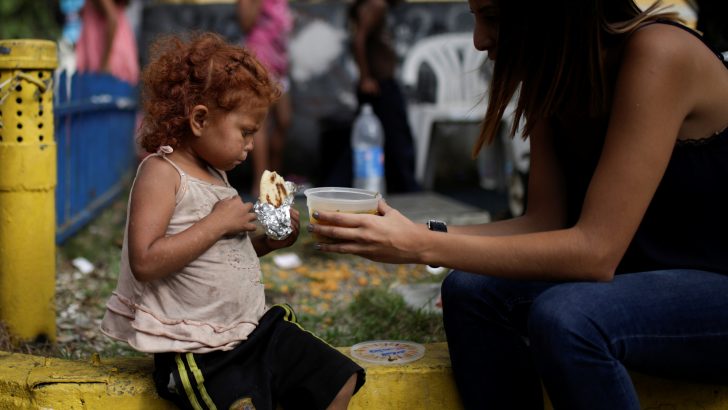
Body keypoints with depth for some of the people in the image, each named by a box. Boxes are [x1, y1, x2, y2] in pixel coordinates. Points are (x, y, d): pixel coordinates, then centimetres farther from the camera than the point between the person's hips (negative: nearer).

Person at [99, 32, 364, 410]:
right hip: (199, 348, -9)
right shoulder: (161, 172, -14)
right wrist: (218, 223, -22)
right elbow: (145, 262, -26)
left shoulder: (215, 175, 12)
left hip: (254, 326, 9)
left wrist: (266, 242, 5)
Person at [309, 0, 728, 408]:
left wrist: (422, 246, -29)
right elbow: (544, 223, -2)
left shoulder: (658, 54, -26)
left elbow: (595, 250, -30)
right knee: (472, 291, -10)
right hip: (640, 275, 7)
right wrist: (417, 233, -14)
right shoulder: (550, 78, -1)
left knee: (562, 315, -31)